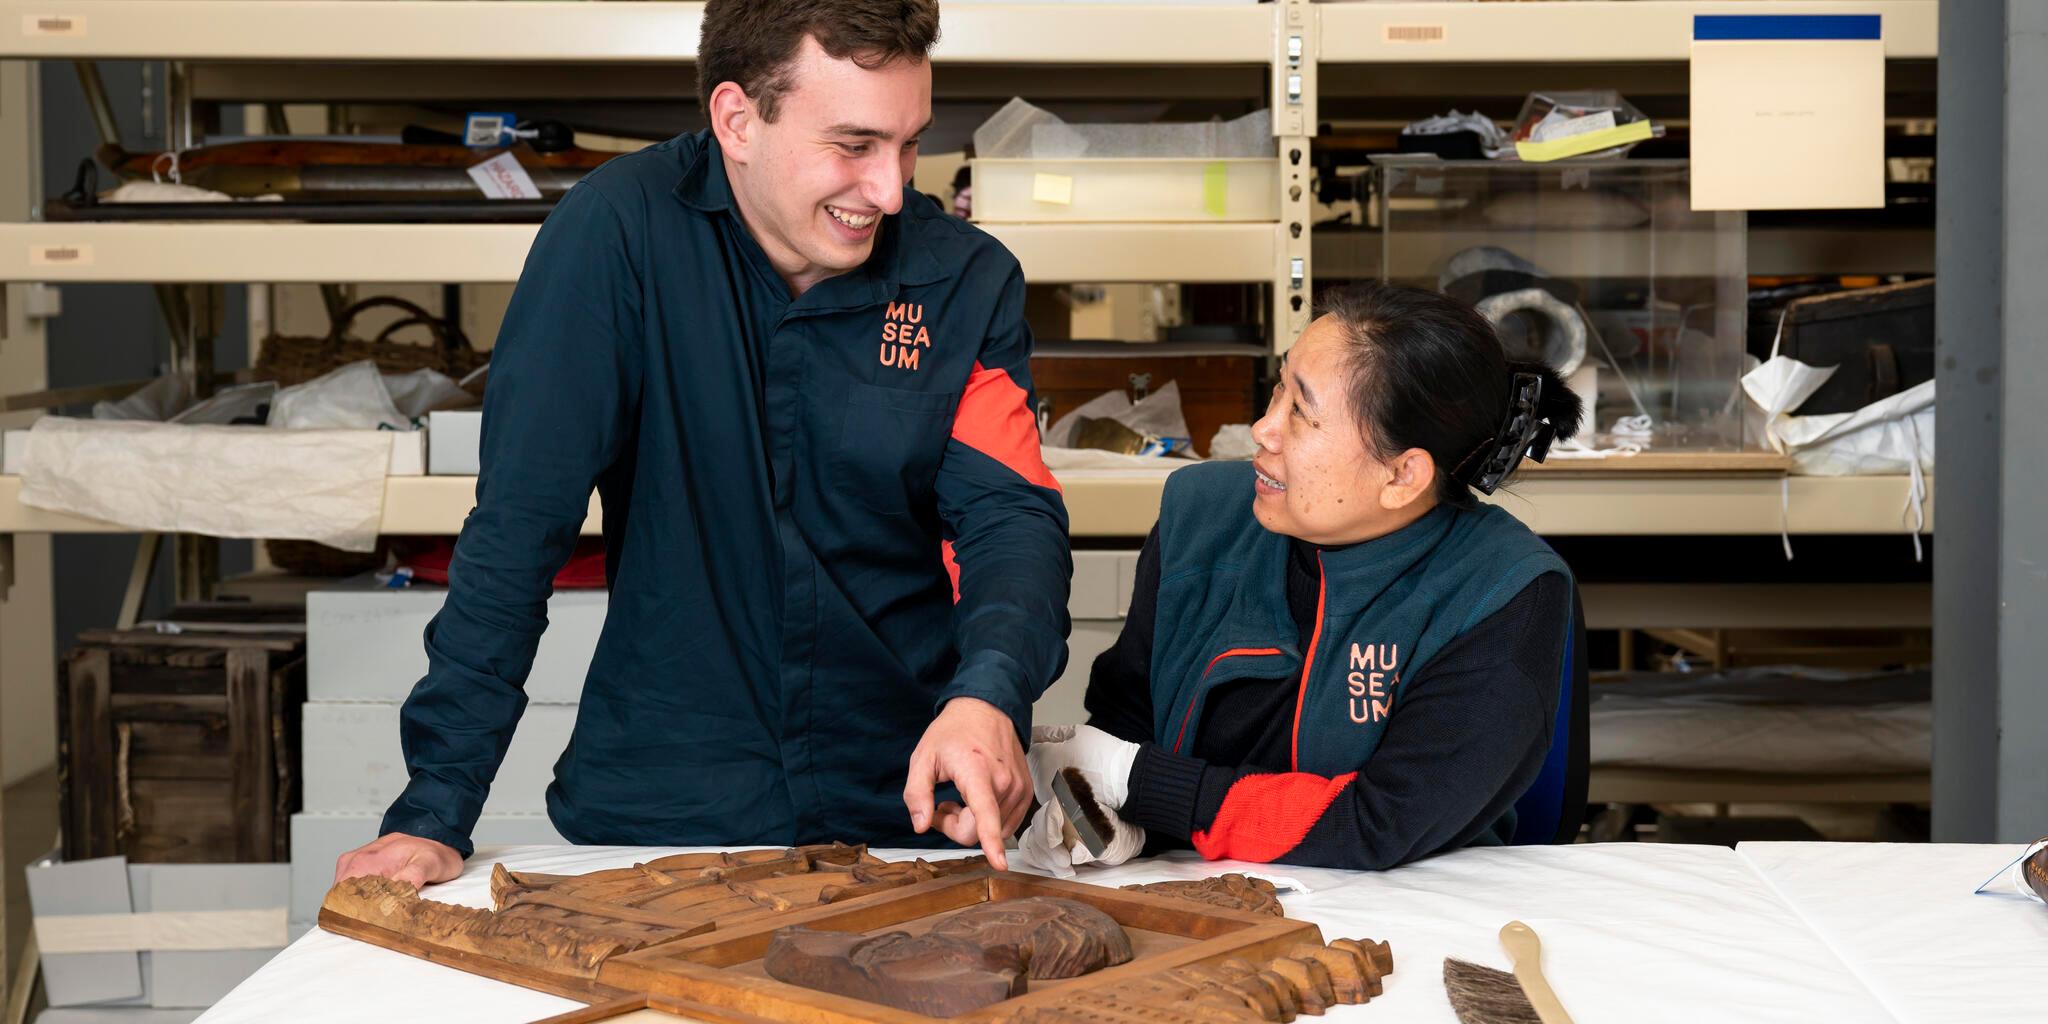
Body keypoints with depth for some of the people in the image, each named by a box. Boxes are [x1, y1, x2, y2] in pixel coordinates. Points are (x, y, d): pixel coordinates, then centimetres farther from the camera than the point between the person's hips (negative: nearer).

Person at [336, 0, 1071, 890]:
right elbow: (519, 524, -9)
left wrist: (989, 691, -29)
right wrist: (435, 809, -12)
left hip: (905, 811, 2)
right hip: (659, 811, -1)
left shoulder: (967, 281, 0)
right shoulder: (616, 232, -9)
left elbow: (1012, 516, -7)